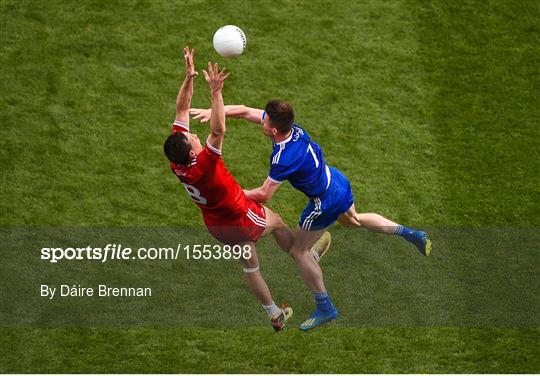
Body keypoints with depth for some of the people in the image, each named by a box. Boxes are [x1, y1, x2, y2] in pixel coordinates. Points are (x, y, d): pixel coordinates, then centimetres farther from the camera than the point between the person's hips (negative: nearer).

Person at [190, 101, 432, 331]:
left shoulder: (284, 158, -34)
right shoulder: (292, 127, -12)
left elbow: (263, 195, -29)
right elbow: (245, 111, -5)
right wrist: (212, 112, -15)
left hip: (325, 203, -8)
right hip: (339, 181, 8)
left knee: (298, 251, 8)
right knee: (352, 220, 37)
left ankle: (325, 308, 17)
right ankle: (410, 233, 36)